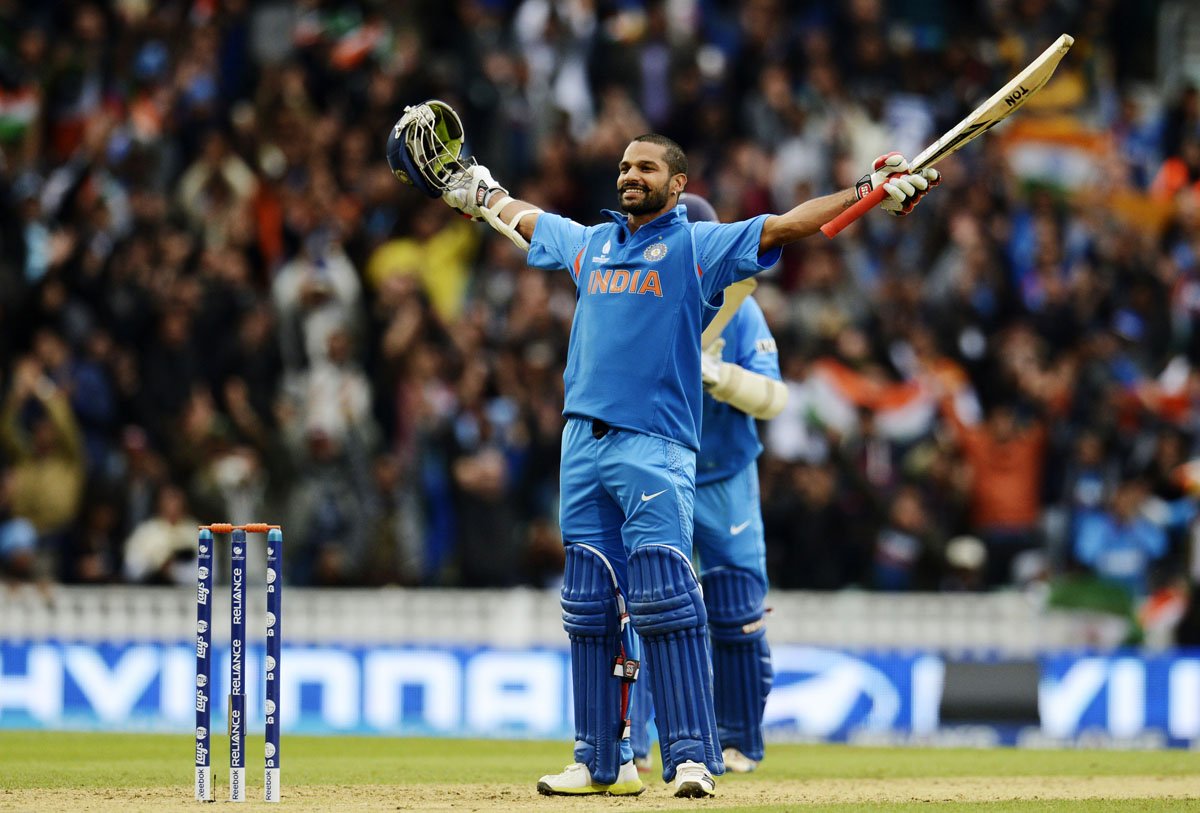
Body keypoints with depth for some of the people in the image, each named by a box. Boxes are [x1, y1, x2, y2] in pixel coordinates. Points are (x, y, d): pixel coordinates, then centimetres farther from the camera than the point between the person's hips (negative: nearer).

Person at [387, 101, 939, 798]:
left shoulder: (699, 246, 1)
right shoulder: (589, 243, 18)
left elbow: (784, 226, -9)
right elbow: (522, 218, 35)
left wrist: (871, 191, -19)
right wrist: (474, 190, 45)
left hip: (655, 446, -6)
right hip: (584, 444, 6)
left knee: (663, 602, -15)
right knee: (590, 609, 7)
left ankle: (693, 755, -16)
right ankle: (603, 761, 13)